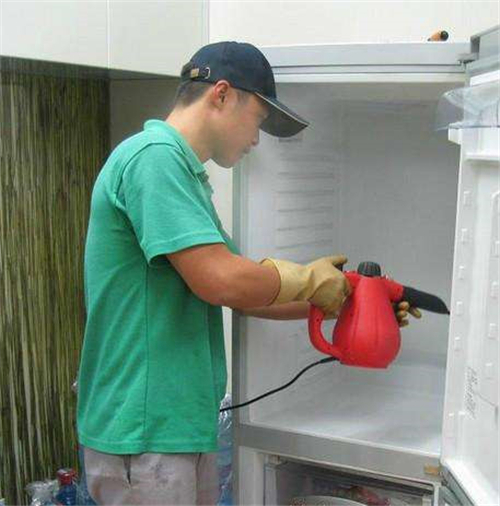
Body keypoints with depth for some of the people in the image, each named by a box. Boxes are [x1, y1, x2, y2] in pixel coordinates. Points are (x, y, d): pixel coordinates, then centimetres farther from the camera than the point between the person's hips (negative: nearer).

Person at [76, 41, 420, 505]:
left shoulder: (181, 170, 16)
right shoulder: (155, 155, -16)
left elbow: (244, 293, 17)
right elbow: (221, 281, -25)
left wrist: (337, 301, 14)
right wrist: (310, 279, -8)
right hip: (143, 432, -10)